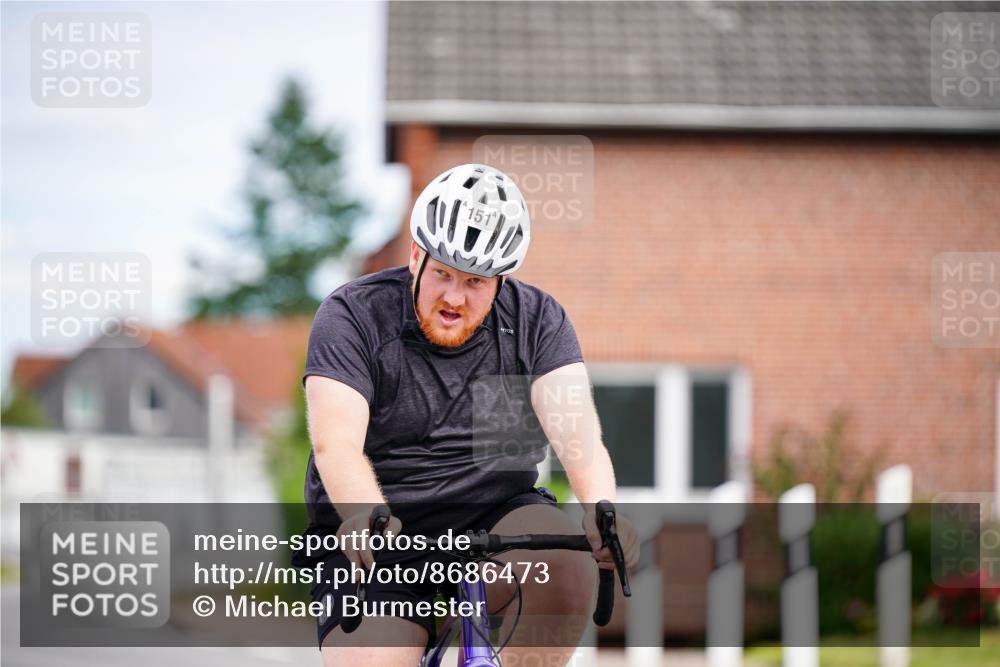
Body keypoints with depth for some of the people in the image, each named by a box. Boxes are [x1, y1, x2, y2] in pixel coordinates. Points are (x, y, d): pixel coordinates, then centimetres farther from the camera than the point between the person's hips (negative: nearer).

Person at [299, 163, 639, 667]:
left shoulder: (537, 321, 2)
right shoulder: (353, 317, -5)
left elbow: (575, 429, -13)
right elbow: (335, 443, -19)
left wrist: (600, 510, -35)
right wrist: (368, 519, -41)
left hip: (496, 518, 2)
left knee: (568, 563, -29)